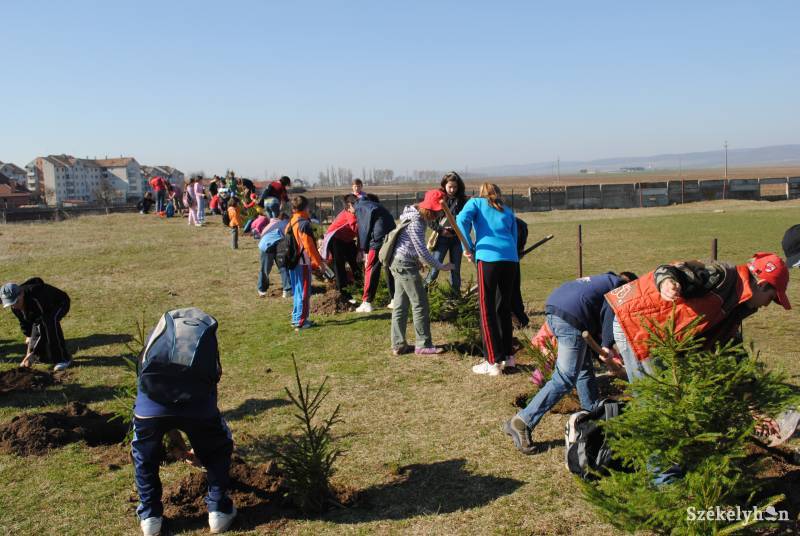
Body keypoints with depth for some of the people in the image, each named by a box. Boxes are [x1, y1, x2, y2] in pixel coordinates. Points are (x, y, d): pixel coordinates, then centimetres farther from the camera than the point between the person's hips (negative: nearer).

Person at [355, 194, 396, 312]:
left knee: (371, 270, 1)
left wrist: (365, 251, 6)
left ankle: (367, 302, 1)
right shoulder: (381, 208, 32)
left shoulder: (360, 206, 13)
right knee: (391, 269, 16)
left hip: (378, 240, -6)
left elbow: (363, 230, 5)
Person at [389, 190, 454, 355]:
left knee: (400, 305, 11)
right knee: (420, 304, -2)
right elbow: (422, 251, -20)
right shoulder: (415, 223, -21)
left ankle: (398, 345, 15)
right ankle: (423, 345, 5)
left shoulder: (418, 216, 9)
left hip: (399, 263, 10)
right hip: (406, 264, -10)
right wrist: (440, 266, -13)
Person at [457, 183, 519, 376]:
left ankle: (493, 362, 1)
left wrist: (469, 247, 2)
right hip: (511, 258, 5)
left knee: (487, 311, 1)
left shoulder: (476, 202, 16)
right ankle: (508, 355, 26)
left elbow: (462, 220, -4)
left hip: (489, 257, -5)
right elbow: (514, 239, 20)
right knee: (504, 308, 17)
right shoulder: (508, 212, 27)